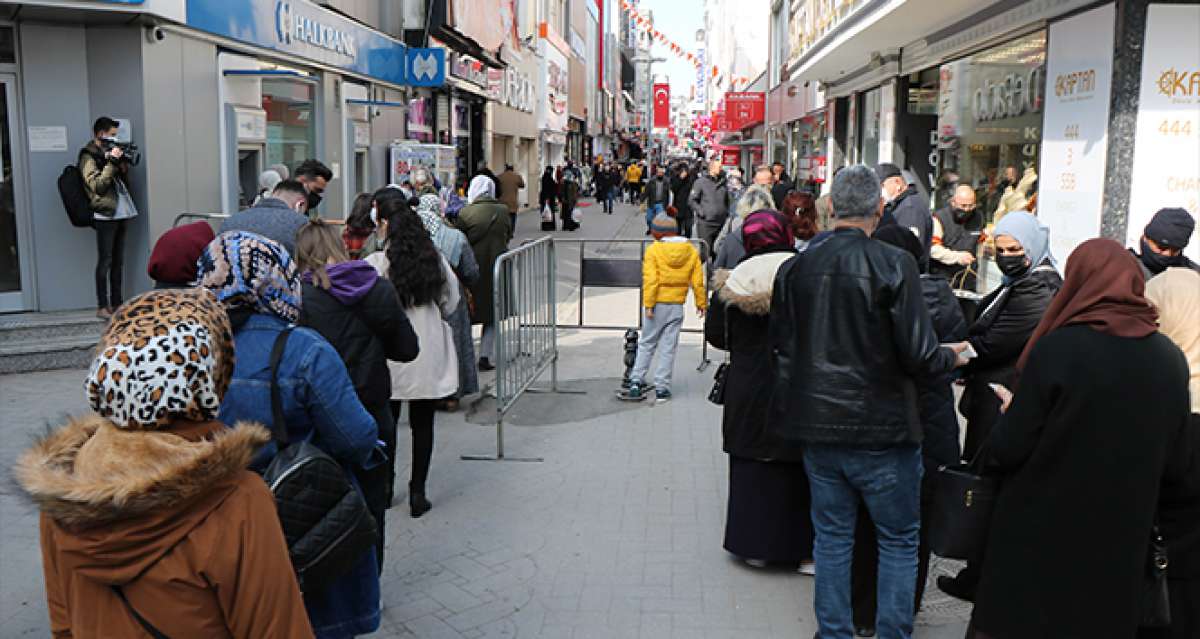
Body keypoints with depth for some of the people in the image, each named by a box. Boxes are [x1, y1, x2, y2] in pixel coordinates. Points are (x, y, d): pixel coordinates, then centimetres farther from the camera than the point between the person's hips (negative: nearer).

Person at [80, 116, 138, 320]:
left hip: (121, 212, 8)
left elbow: (124, 182, 21)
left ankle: (117, 303, 16)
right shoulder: (89, 156, -4)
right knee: (105, 261, -6)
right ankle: (102, 307, -3)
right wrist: (112, 162, -16)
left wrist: (124, 163, 4)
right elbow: (97, 185, -14)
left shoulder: (108, 152, 19)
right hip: (105, 214, -8)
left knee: (118, 261, 10)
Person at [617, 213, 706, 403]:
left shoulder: (653, 249, -9)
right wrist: (701, 303, 14)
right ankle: (662, 388, 8)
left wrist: (648, 304, -13)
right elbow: (698, 281, 4)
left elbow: (650, 280, -15)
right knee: (668, 347, 6)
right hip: (677, 305, 2)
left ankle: (636, 382, 11)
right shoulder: (691, 251, 3)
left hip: (658, 304, -2)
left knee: (646, 344, 11)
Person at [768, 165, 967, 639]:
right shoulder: (895, 265, -14)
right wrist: (952, 357, 5)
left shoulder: (795, 268, -1)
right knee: (899, 541, 13)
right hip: (882, 430, -4)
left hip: (818, 429, 4)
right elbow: (919, 354, -16)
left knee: (832, 537, 17)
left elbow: (780, 347, 6)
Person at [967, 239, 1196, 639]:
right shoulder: (1170, 359, -4)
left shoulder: (1058, 347, -19)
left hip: (1039, 538, -4)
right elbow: (1177, 467, 3)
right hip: (1120, 544, 5)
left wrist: (1012, 412, 3)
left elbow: (1008, 450, -17)